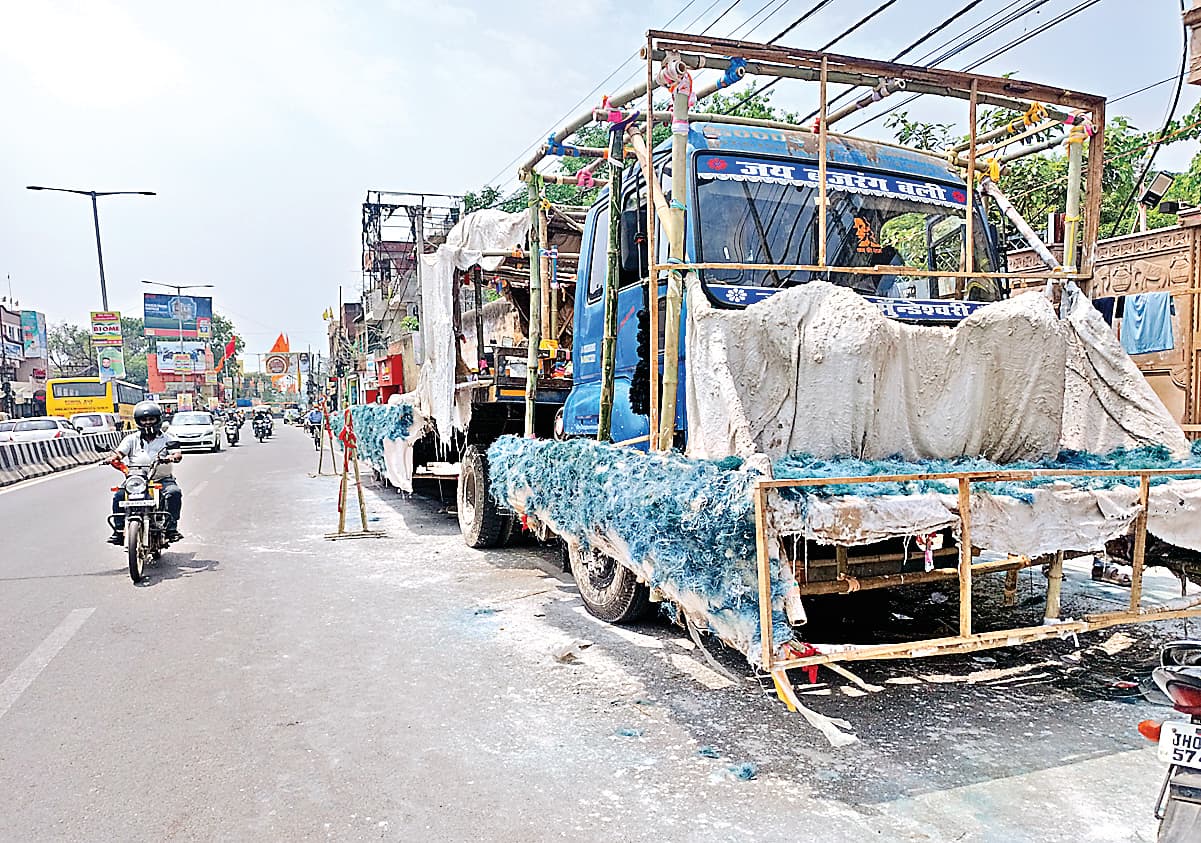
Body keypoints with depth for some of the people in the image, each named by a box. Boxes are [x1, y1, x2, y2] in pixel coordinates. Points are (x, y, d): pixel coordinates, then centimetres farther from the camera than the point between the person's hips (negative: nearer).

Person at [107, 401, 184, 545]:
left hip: (162, 479, -2)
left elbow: (178, 453, -5)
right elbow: (120, 451, 0)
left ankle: (171, 528, -24)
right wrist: (114, 458, -24)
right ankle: (118, 530, -10)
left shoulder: (167, 439, 10)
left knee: (174, 492, -30)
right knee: (119, 496, -20)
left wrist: (173, 457, -30)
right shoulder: (132, 439, 14)